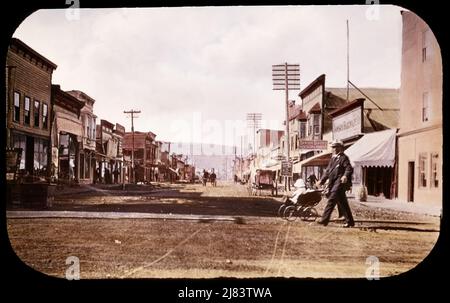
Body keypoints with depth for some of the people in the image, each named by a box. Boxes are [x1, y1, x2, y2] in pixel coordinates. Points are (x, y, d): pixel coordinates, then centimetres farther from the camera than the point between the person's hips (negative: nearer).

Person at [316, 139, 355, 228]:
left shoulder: (343, 157, -4)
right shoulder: (333, 159, 22)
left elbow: (349, 168, -17)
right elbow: (328, 171, 27)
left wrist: (345, 176, -36)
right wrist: (322, 180, 22)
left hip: (340, 182, -9)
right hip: (333, 183, 9)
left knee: (331, 199, -15)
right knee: (342, 203, 10)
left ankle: (324, 219, -16)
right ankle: (350, 221, 15)